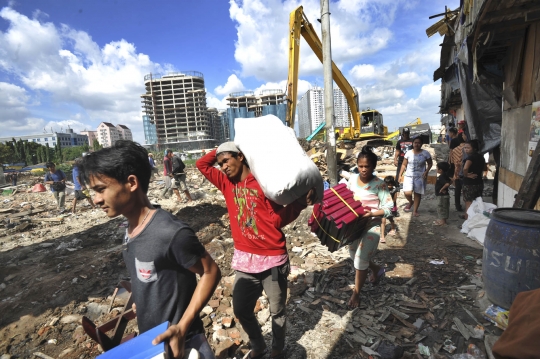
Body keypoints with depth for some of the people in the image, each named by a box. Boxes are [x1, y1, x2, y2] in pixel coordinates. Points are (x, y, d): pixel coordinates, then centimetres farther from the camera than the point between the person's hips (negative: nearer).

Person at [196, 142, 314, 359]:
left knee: (277, 311, 15)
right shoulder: (227, 183, 6)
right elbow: (202, 164, 12)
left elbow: (278, 219, -14)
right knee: (241, 310, 18)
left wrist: (301, 203, -28)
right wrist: (219, 150, 4)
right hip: (244, 258, 5)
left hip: (272, 258, -5)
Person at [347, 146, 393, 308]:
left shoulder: (379, 184, -17)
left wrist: (372, 213, -28)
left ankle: (356, 293, 20)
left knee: (360, 259, -3)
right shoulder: (352, 179, -4)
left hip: (371, 226, -6)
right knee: (354, 256, 20)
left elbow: (389, 207, -15)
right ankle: (377, 270, 50)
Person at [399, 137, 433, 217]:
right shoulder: (409, 153, -1)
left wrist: (426, 172, -11)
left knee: (417, 194, 5)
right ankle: (410, 202, 22)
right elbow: (404, 165, 5)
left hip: (420, 177, 0)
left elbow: (430, 163, 5)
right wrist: (400, 174, 0)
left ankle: (415, 210, 20)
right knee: (407, 193, -13)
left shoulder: (425, 153, -4)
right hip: (409, 176, 0)